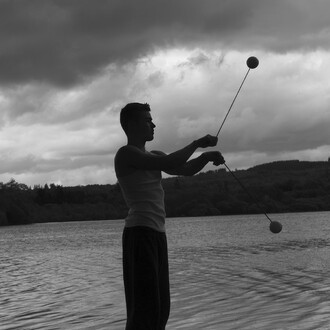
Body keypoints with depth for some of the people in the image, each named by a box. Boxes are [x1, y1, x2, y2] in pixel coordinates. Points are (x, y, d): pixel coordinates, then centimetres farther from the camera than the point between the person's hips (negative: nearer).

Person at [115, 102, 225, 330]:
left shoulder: (152, 157, 21)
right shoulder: (126, 154, -7)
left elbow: (186, 169, 19)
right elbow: (168, 164, -17)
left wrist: (207, 156, 0)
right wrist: (198, 143, -6)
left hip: (157, 234, 9)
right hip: (140, 233, -9)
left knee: (160, 306, 11)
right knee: (144, 306, -12)